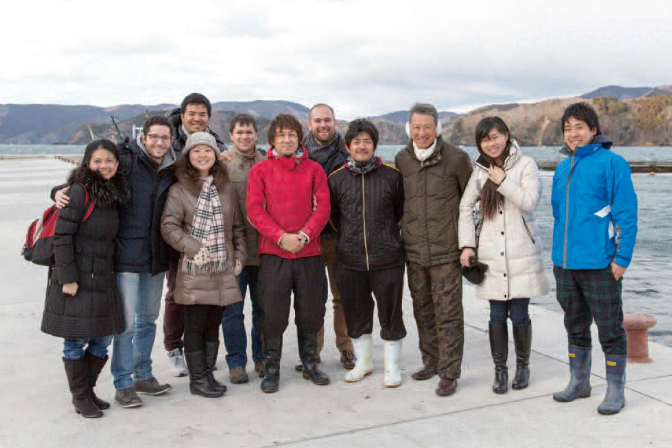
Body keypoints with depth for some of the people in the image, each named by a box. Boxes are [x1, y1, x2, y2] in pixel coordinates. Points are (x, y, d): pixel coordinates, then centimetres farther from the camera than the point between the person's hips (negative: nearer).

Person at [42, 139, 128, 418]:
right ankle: (80, 397, 17)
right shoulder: (80, 191, -12)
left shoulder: (113, 192, 10)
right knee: (76, 340, 3)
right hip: (76, 280, -7)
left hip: (102, 278, 7)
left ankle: (88, 390, 29)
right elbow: (62, 236, -15)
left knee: (104, 338, 12)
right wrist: (67, 278, -17)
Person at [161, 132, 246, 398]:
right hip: (195, 270, -5)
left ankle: (208, 374, 22)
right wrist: (195, 249, -16)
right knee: (195, 325, 1)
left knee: (213, 323, 11)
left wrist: (239, 255, 7)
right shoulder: (179, 190, -2)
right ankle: (197, 379, 12)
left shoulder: (226, 188, 12)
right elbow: (169, 227, -8)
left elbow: (237, 226, 16)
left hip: (224, 270, 5)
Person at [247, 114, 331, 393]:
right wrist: (281, 237, -15)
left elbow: (323, 207, 1)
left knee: (311, 312, 9)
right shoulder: (260, 170, 3)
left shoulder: (314, 170, 7)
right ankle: (272, 368, 15)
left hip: (309, 252, 2)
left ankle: (310, 364, 26)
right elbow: (254, 210, -4)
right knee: (273, 314, 0)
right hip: (273, 253, -1)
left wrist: (304, 235, -14)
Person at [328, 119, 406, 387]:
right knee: (356, 314, 13)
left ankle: (392, 366, 21)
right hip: (349, 261, 2)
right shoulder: (336, 179, 3)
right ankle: (363, 361, 31)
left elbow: (401, 211, 11)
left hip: (387, 259, -2)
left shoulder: (392, 176, 0)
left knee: (390, 314, 5)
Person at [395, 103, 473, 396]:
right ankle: (431, 361, 30)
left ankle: (449, 373, 6)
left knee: (447, 313, -3)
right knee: (422, 309, 14)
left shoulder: (456, 158, -4)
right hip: (413, 250, 5)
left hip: (446, 251, -4)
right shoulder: (402, 159, 7)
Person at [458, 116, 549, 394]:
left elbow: (529, 202, -10)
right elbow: (466, 207, 11)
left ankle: (523, 365, 22)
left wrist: (502, 181, -12)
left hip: (521, 253, -2)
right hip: (491, 254, 3)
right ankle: (500, 369, 18)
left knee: (519, 315, 1)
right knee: (497, 315, 4)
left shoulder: (525, 165, 0)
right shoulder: (480, 170, 10)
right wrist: (467, 244, 3)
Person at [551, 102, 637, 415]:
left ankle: (615, 390, 17)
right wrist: (559, 254, 16)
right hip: (565, 264, 7)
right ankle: (579, 382, 31)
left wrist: (622, 258, -15)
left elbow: (626, 214, -11)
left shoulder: (612, 163, -8)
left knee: (610, 330, 4)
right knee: (575, 327, 17)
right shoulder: (562, 168, 11)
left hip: (599, 263, -6)